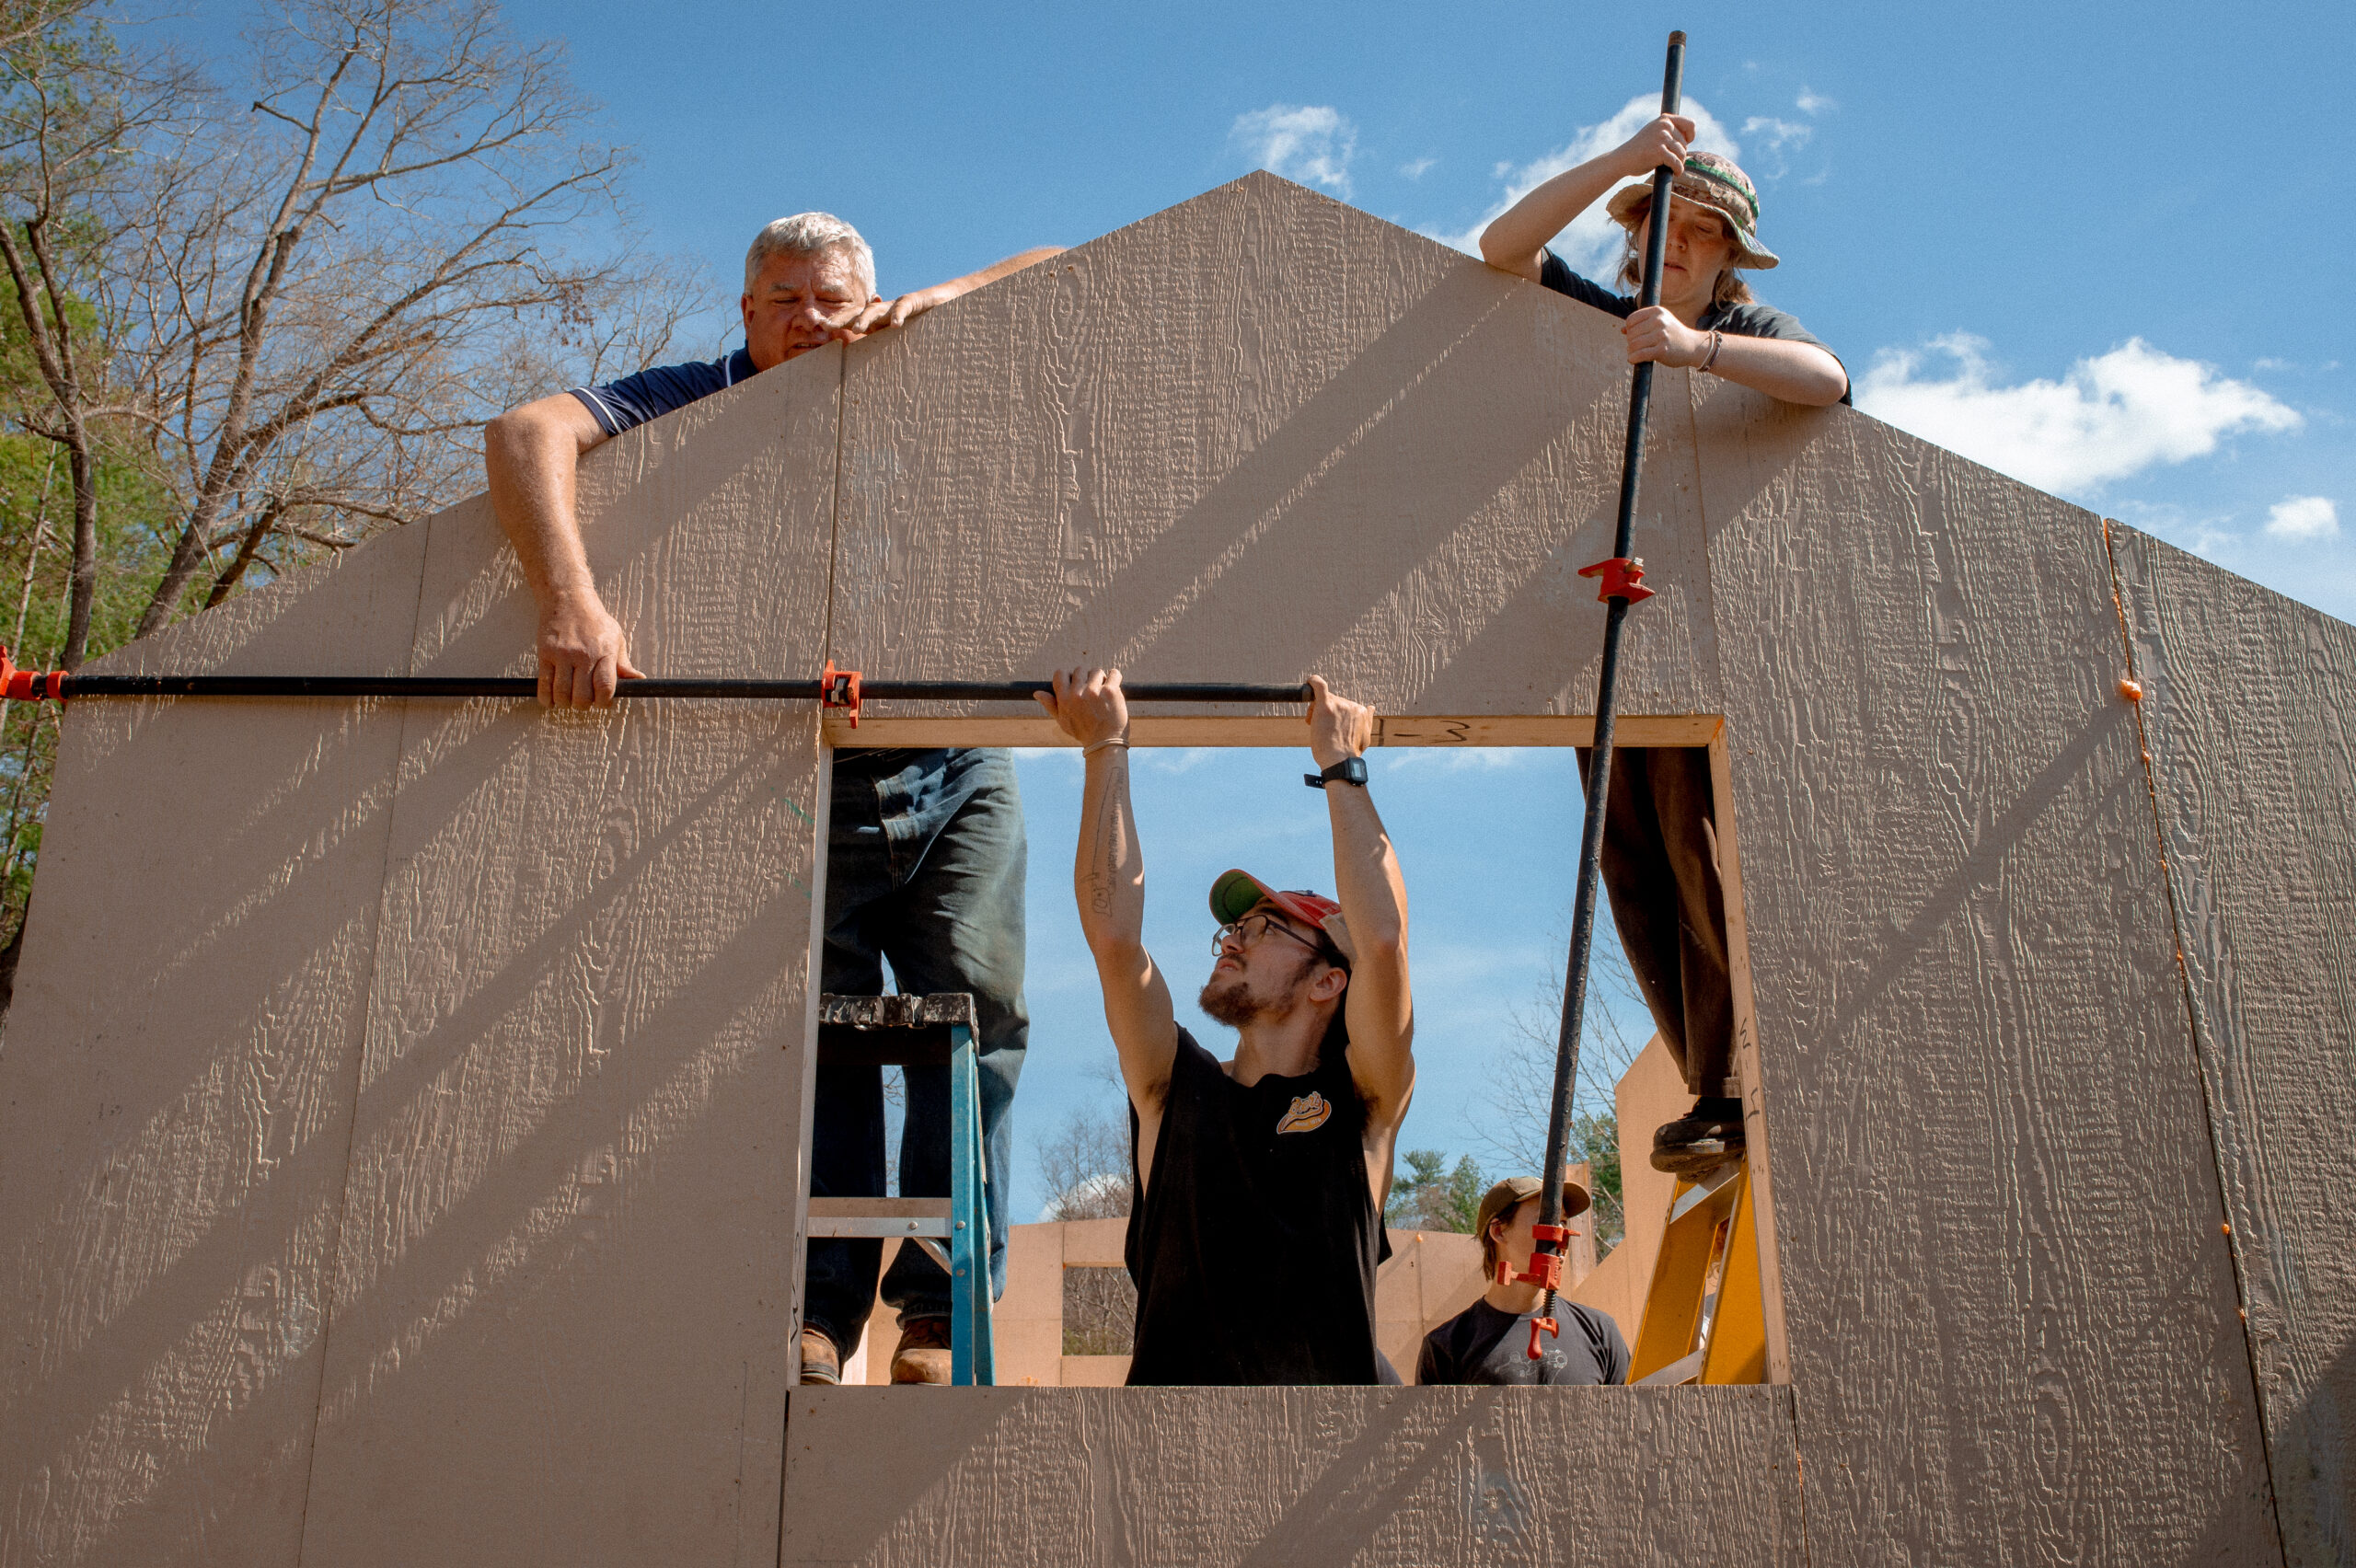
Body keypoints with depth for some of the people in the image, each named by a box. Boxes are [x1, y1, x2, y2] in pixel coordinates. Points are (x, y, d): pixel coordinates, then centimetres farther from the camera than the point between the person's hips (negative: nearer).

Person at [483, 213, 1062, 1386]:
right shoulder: (697, 403, -1)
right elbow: (527, 433, -18)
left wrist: (931, 305, -13)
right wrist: (571, 601, -37)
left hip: (953, 780, 1)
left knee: (975, 1012, -8)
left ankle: (942, 1307, -4)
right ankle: (821, 1307, 0)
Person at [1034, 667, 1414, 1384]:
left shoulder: (1363, 1107, 6)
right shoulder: (1176, 1092, 11)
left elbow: (1381, 940, -8)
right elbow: (1113, 935, -1)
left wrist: (1341, 765, -1)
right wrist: (1105, 748, 2)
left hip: (1335, 1374, -1)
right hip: (1175, 1375, 2)